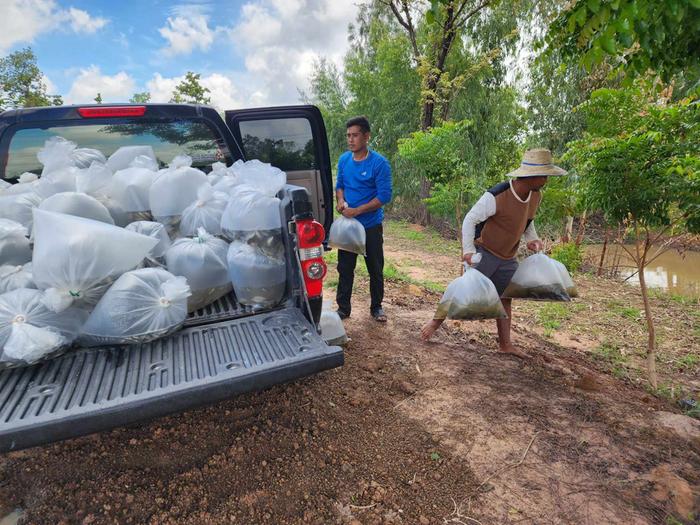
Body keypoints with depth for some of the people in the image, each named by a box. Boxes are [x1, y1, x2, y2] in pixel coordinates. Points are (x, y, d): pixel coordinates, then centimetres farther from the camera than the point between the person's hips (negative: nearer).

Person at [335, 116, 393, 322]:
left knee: (375, 269, 9)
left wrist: (356, 211, -21)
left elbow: (384, 196, -16)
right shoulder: (344, 160, 3)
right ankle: (343, 308, 23)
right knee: (345, 268, 9)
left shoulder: (379, 163, -13)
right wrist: (340, 201, -8)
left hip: (371, 226, -4)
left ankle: (377, 307, 28)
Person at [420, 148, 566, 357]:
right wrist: (468, 250, -27)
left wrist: (532, 238, 1)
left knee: (504, 298, 12)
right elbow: (470, 220, -20)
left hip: (508, 258, 7)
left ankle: (505, 344, 23)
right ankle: (435, 322, 16)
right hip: (484, 253, -7)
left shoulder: (535, 196, -1)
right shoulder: (496, 197, -26)